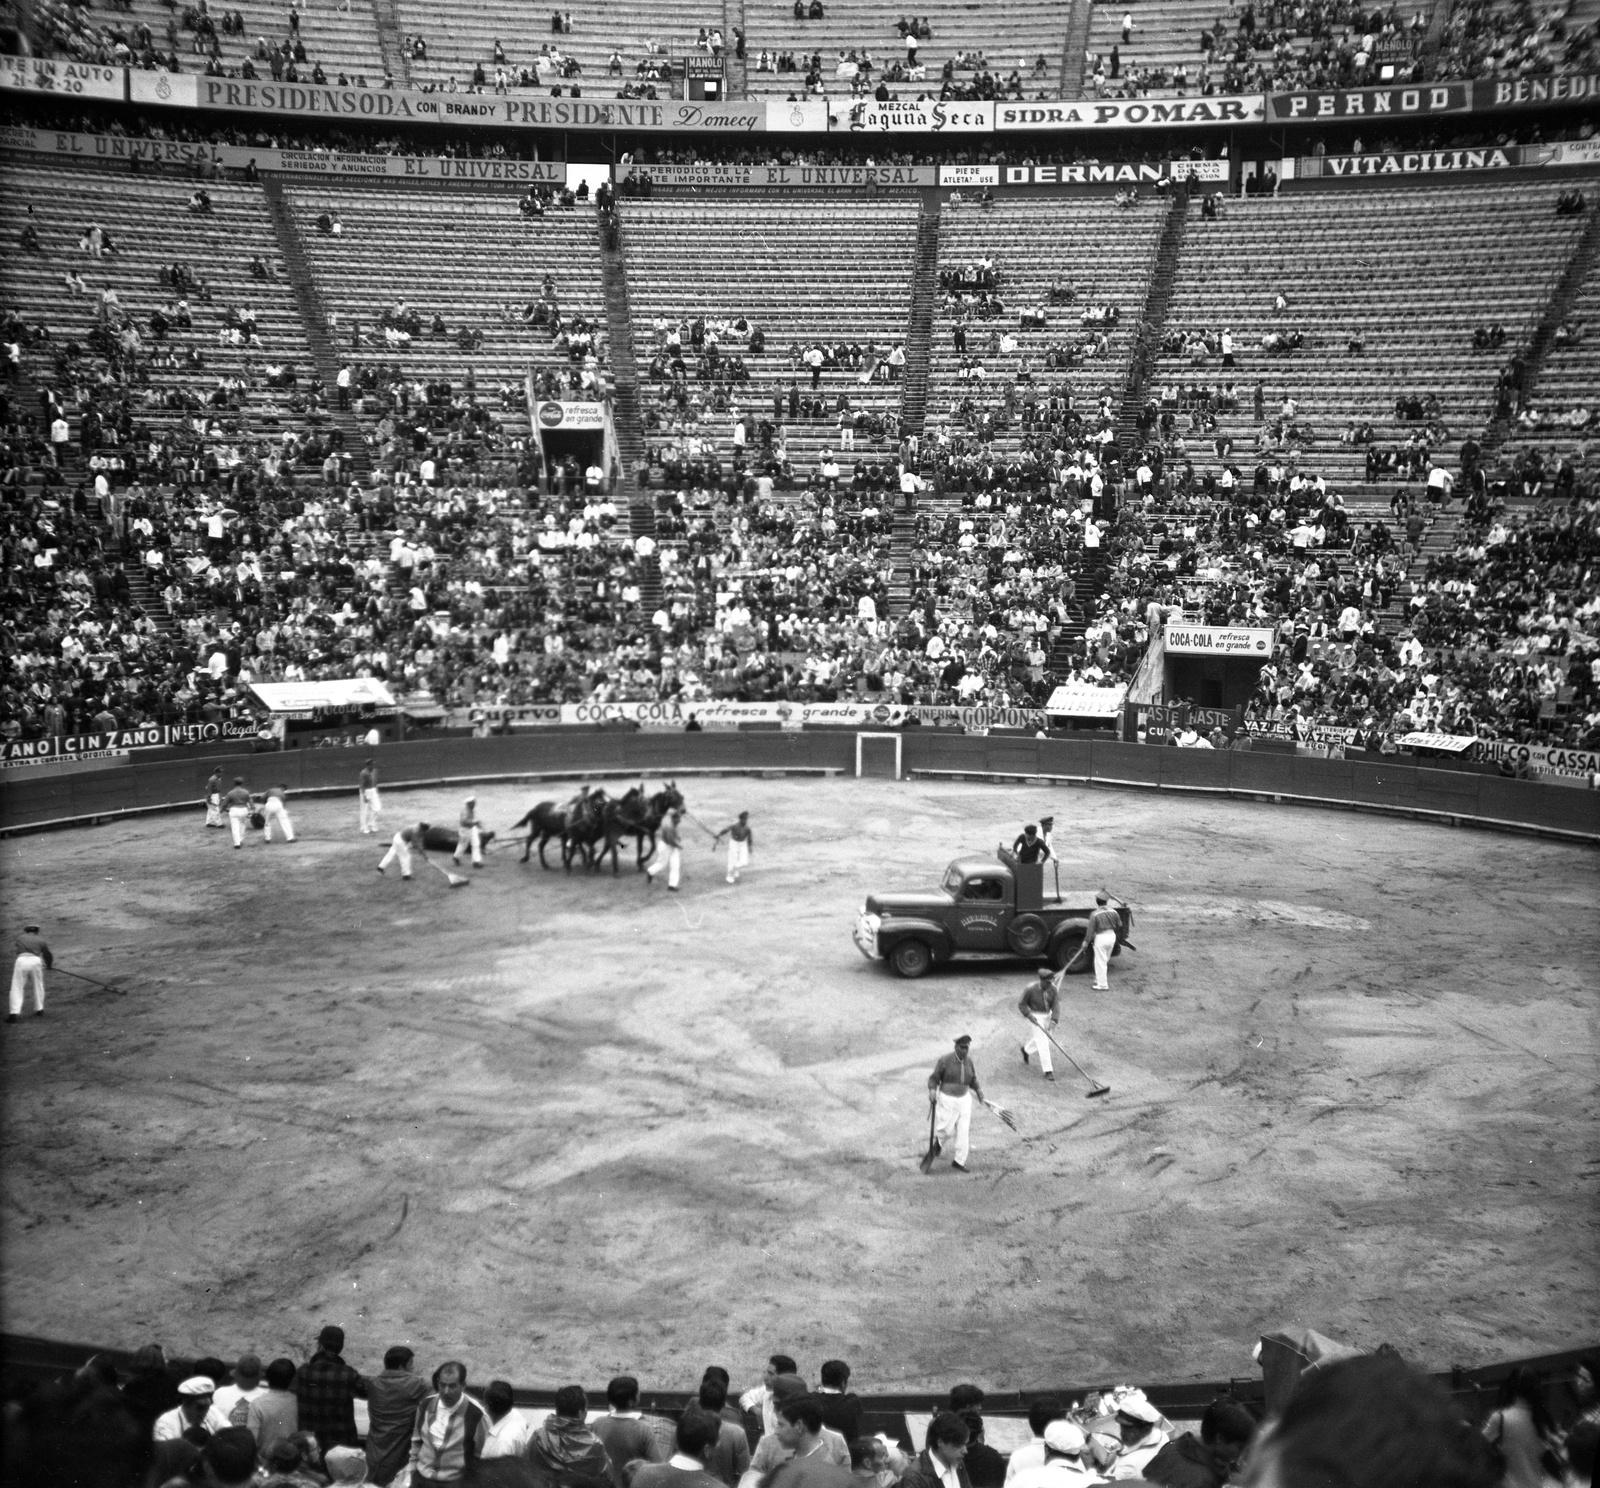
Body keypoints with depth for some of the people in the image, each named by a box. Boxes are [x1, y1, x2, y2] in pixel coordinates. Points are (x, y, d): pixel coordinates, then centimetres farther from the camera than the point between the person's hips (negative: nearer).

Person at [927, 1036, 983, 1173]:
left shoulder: (968, 1062, 0)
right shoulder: (945, 1060, -14)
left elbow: (973, 1080, 14)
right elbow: (934, 1078, -9)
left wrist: (978, 1090, -3)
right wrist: (932, 1090, -27)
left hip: (964, 1100, 4)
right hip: (947, 1100, -4)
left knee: (963, 1131, -1)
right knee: (947, 1130, 2)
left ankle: (958, 1161, 11)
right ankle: (939, 1139, 39)